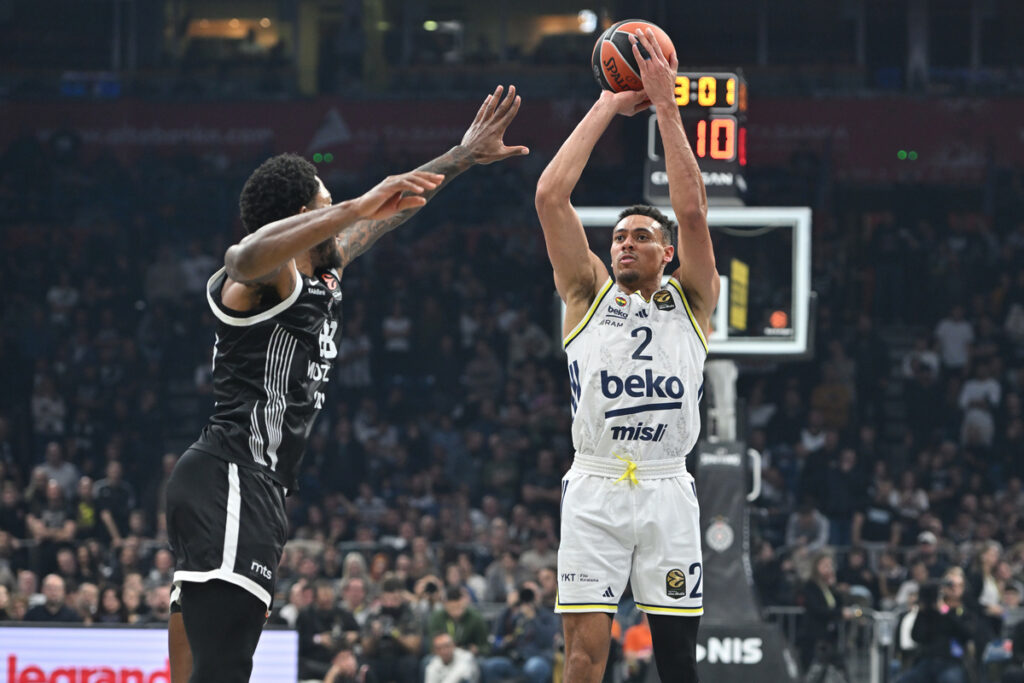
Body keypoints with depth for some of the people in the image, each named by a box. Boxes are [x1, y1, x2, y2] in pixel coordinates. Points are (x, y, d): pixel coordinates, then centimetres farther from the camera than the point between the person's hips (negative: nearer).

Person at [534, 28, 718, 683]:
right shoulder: (588, 293, 12)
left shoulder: (690, 300, 11)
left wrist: (665, 106, -5)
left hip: (667, 492, 1)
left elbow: (694, 211, -3)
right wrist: (609, 106, 3)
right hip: (595, 488, 0)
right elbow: (551, 195, 2)